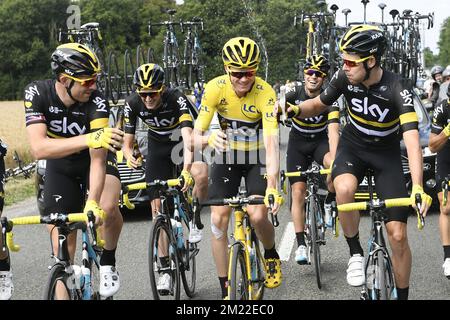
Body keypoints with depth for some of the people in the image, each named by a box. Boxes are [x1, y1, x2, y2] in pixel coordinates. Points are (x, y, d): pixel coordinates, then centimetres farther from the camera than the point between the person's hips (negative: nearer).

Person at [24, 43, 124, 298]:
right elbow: (39, 148, -40)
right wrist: (89, 139, -53)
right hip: (60, 167, 1)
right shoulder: (37, 93, -27)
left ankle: (108, 264, -6)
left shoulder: (97, 101, -30)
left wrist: (93, 203, -51)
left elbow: (98, 159, -36)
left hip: (91, 161, -1)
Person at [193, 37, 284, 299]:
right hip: (226, 157, 2)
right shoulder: (215, 88, -21)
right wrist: (208, 138, -45)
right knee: (218, 219, -8)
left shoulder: (265, 93, -27)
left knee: (258, 216, -18)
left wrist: (272, 187, -47)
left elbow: (272, 143, -34)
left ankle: (271, 254, 18)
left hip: (257, 158, -2)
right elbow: (196, 136, -20)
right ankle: (225, 289, 4)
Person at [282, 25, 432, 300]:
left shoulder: (397, 89, -29)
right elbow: (319, 104, 1)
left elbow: (412, 139, -38)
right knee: (344, 188, -35)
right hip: (353, 146, 2)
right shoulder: (344, 78, -18)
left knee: (398, 235, -6)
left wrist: (418, 187, -52)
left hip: (387, 153, -2)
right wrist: (296, 109, -23)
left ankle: (402, 295, 13)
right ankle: (356, 253, -12)